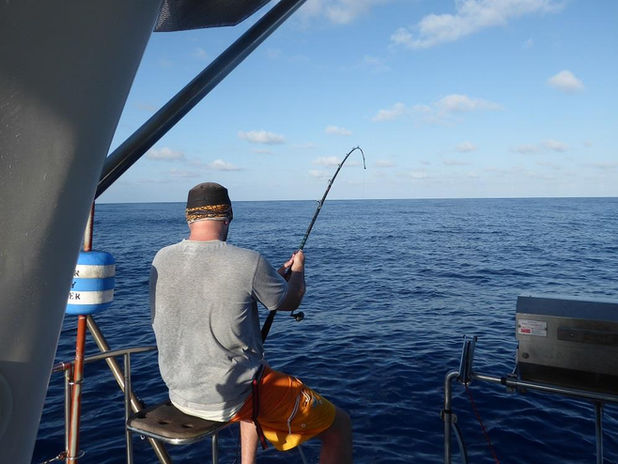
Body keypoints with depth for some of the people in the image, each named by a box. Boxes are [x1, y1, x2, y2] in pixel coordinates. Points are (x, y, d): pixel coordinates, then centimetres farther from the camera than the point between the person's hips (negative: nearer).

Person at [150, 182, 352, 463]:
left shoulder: (161, 259, -3)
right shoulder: (249, 262, -21)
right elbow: (290, 301, -3)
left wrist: (277, 275, 19)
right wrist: (298, 267, 19)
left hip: (180, 393, 7)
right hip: (233, 398, -7)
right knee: (339, 426, 9)